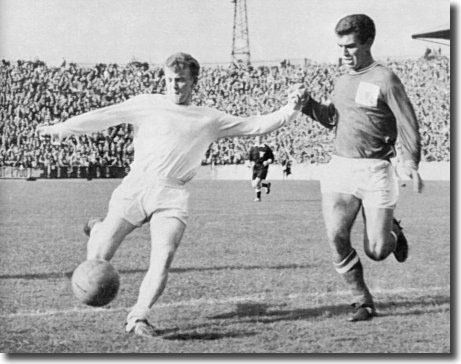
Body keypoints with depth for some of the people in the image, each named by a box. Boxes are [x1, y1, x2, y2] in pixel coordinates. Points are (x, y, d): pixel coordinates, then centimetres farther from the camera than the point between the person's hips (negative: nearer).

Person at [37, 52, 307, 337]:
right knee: (98, 258, -6)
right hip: (135, 187, -1)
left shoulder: (209, 119, 16)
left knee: (163, 258, -21)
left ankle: (138, 318, -12)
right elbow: (104, 116, 9)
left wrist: (290, 110, 3)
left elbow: (255, 126, 14)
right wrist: (60, 129, 7)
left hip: (172, 196, 1)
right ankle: (99, 231, 29)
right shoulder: (147, 105, 12)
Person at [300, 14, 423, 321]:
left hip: (375, 172, -5)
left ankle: (393, 231, 34)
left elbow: (407, 123, -11)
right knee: (337, 238, -10)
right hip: (340, 169, 5)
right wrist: (307, 105, 9)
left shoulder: (385, 79, -7)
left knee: (376, 251, -3)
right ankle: (363, 302, 5)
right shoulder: (343, 81, 14)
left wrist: (411, 162, -25)